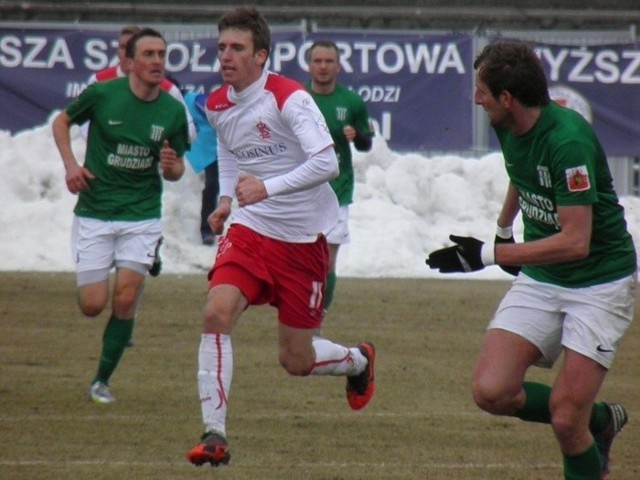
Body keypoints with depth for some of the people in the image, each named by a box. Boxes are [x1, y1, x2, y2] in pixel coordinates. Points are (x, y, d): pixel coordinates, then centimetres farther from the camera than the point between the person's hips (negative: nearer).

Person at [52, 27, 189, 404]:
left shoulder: (173, 111, -3)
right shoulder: (102, 94, -9)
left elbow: (176, 169, 8)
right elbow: (62, 122, 9)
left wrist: (171, 167, -16)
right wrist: (70, 164, -6)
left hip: (143, 215, 1)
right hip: (94, 213, -1)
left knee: (125, 300, -11)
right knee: (93, 305, -5)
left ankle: (103, 380, 7)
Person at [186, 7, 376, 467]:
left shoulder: (290, 99, -17)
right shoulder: (217, 106, 2)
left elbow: (326, 163, -25)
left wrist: (267, 188, -34)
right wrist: (226, 198, 8)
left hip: (304, 239, -4)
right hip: (249, 229, 4)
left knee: (296, 361, 4)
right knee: (216, 313, -22)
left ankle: (358, 360, 40)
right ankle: (214, 434, -18)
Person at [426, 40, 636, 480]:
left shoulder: (568, 140, -27)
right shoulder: (509, 129, -1)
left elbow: (575, 242, -30)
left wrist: (489, 255, -28)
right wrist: (504, 229, 36)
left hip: (600, 279, -7)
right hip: (540, 278, 7)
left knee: (566, 418, -14)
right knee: (491, 391, -9)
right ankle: (597, 420, 14)